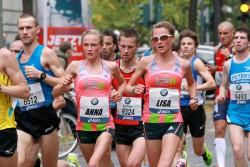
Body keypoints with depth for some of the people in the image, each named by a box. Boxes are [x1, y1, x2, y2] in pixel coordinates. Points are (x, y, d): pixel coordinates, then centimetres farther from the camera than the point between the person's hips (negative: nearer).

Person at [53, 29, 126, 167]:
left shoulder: (111, 67, 2)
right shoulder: (75, 66, 0)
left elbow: (122, 82, 24)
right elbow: (55, 93, 3)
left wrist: (119, 93, 3)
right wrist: (63, 85, -19)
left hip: (105, 125, -2)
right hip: (84, 126, 2)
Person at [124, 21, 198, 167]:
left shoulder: (183, 64, 4)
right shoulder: (146, 62, 1)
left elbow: (192, 83, 26)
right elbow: (128, 87, 8)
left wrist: (193, 98, 8)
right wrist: (134, 90, -14)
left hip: (173, 121, -1)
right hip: (151, 121, 1)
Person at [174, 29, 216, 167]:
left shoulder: (196, 63, -11)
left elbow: (212, 83, -22)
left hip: (195, 110, -3)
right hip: (179, 109, 3)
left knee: (198, 151, 13)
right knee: (177, 149, -12)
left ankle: (205, 152, 48)